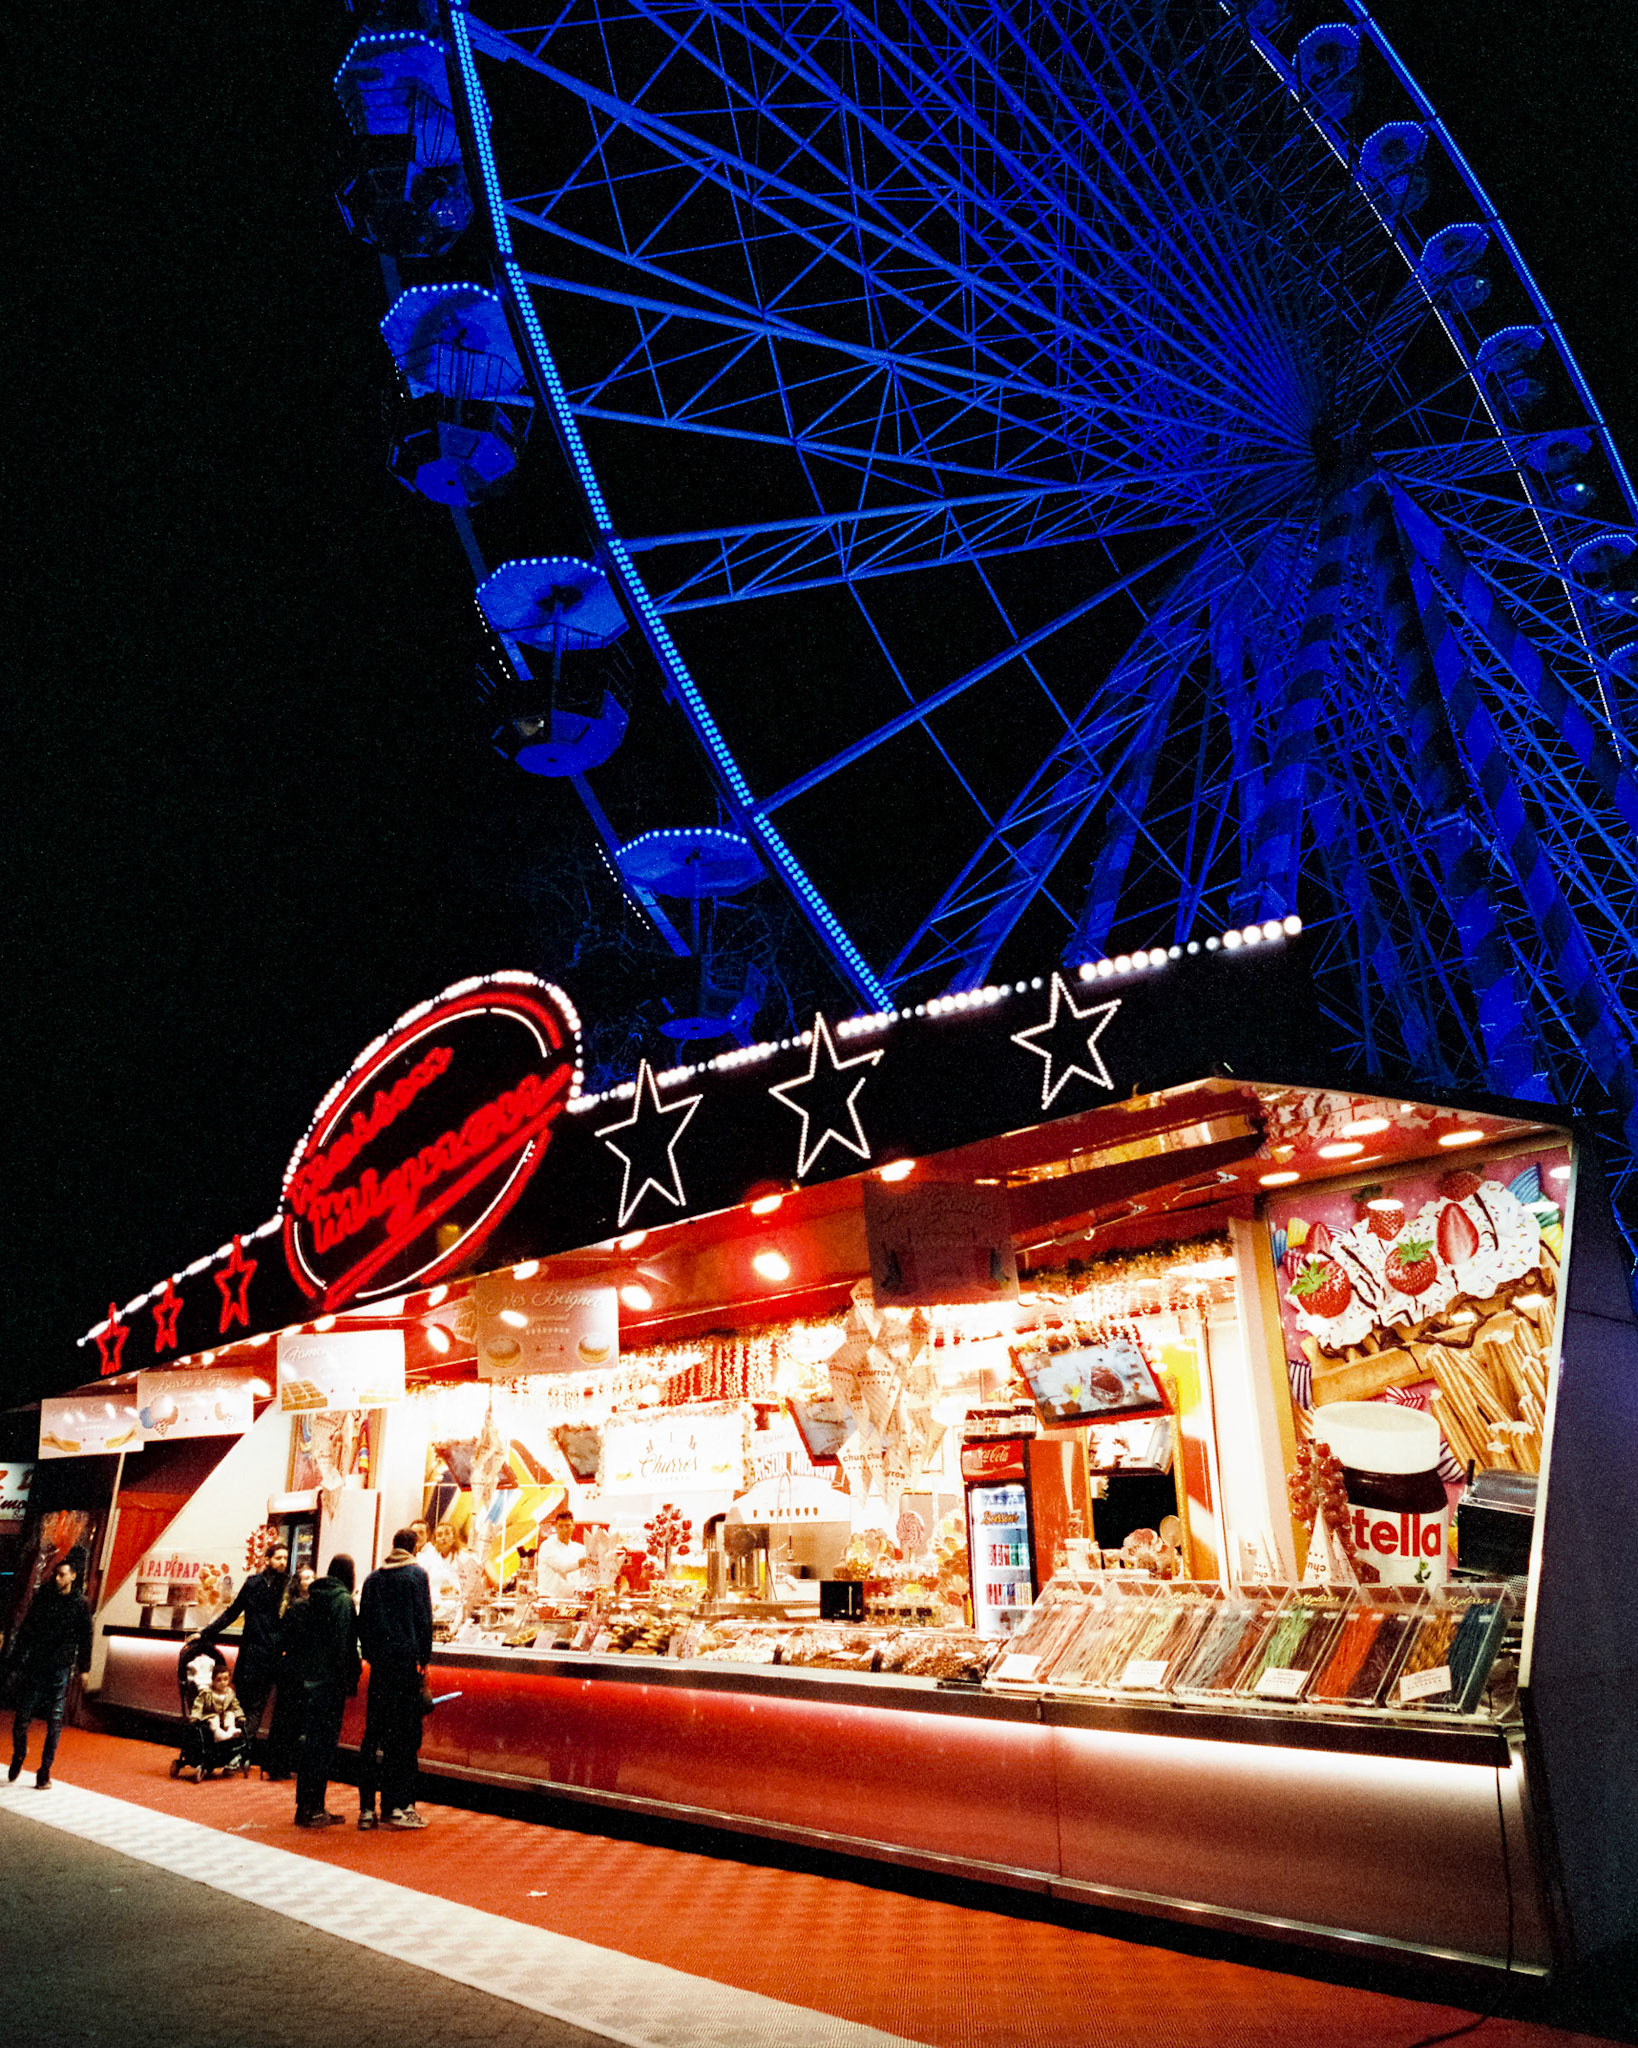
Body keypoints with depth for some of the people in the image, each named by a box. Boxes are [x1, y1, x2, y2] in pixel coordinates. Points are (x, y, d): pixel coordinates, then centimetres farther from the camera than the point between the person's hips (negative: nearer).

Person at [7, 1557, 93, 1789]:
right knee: (22, 1716, 1)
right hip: (34, 1666, 1)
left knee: (54, 1721, 1)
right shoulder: (43, 1597, 5)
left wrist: (84, 1668, 3)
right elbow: (26, 1628, 10)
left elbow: (85, 1638, 5)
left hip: (61, 1669, -1)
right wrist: (19, 1656, 4)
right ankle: (18, 1755, 28)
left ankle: (45, 1771, 10)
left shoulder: (80, 1603, 1)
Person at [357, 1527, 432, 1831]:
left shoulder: (373, 1578, 12)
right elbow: (424, 1618, -5)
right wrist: (425, 1657, 1)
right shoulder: (416, 1574, -2)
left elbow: (363, 1621, 12)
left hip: (379, 1662, 5)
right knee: (404, 1734, -1)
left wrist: (371, 1656, 15)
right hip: (407, 1660, -5)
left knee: (373, 1733, 8)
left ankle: (367, 1807, 8)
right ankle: (397, 1806, -1)